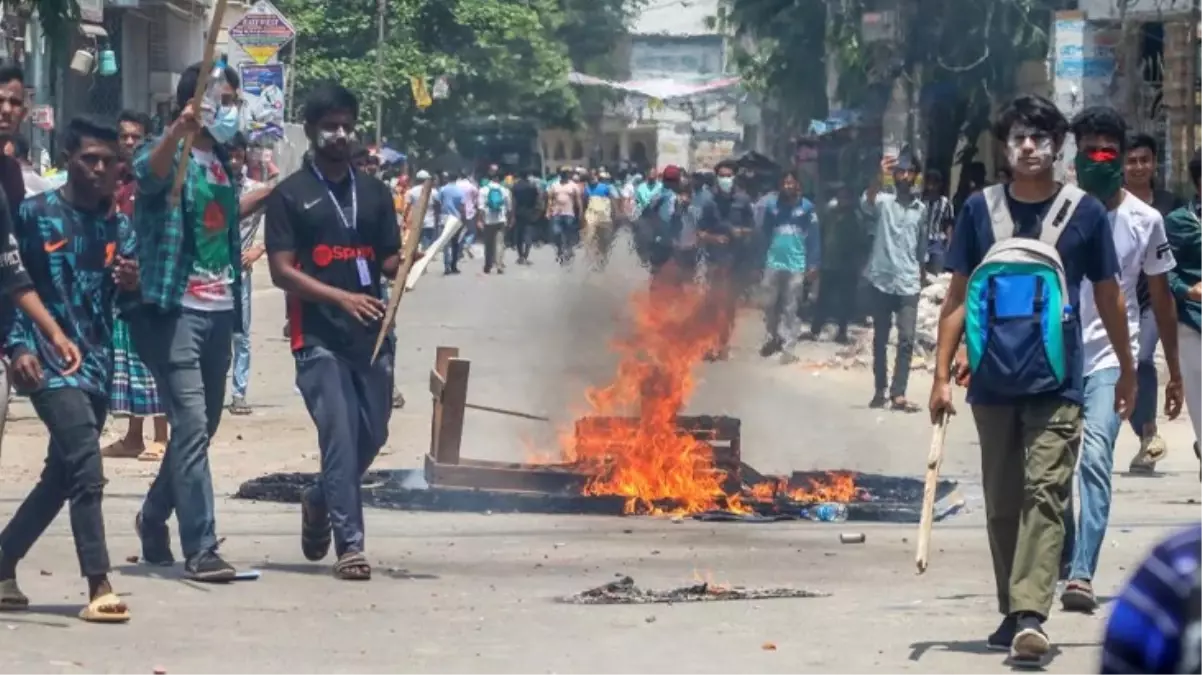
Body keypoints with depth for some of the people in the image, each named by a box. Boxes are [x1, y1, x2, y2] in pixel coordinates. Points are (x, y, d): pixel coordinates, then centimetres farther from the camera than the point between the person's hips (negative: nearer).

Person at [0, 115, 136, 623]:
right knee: (87, 469, -18)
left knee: (60, 477, 11)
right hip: (50, 362, -6)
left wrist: (133, 285, -14)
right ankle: (99, 588, -19)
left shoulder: (119, 226, 12)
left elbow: (130, 300, 10)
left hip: (97, 366, 6)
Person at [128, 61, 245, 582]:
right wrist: (180, 128, -52)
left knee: (203, 427, 16)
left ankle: (154, 518, 36)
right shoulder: (169, 154, -8)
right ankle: (200, 549, -14)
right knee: (191, 427, -13)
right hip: (176, 309, -8)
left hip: (219, 309, 8)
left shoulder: (223, 162, 15)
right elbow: (148, 172, -33)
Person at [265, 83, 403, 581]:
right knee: (339, 436, -11)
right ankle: (350, 545, -8)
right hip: (319, 338, -5)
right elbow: (281, 271, -6)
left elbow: (389, 261, 15)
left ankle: (320, 501, 37)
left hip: (372, 334, 5)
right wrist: (341, 297, -19)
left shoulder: (374, 193, 14)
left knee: (372, 435, 10)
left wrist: (407, 264, -10)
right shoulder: (290, 196, 0)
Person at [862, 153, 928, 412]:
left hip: (909, 284, 2)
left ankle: (898, 394, -11)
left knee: (906, 340, -8)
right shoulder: (883, 202, -1)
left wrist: (923, 273, 24)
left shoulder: (921, 208, 11)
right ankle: (880, 390, 15)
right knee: (880, 339, 6)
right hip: (882, 280, -2)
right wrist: (879, 176, -43)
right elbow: (867, 202, -26)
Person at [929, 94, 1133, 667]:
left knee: (1044, 495, -13)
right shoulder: (979, 209, 5)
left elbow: (1108, 296, 10)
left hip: (1056, 383, -3)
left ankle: (1030, 616, -22)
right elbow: (958, 296, 7)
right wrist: (942, 375, 2)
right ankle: (1013, 615, 20)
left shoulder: (1084, 212, 1)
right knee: (1002, 504, 10)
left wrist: (1127, 371, 15)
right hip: (992, 383, 3)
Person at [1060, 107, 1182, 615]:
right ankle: (1064, 555, 33)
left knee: (1095, 458, -20)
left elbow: (1161, 297, 10)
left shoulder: (1144, 221, 1)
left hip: (1110, 358, -2)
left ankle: (1082, 574, -29)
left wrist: (1175, 372, 13)